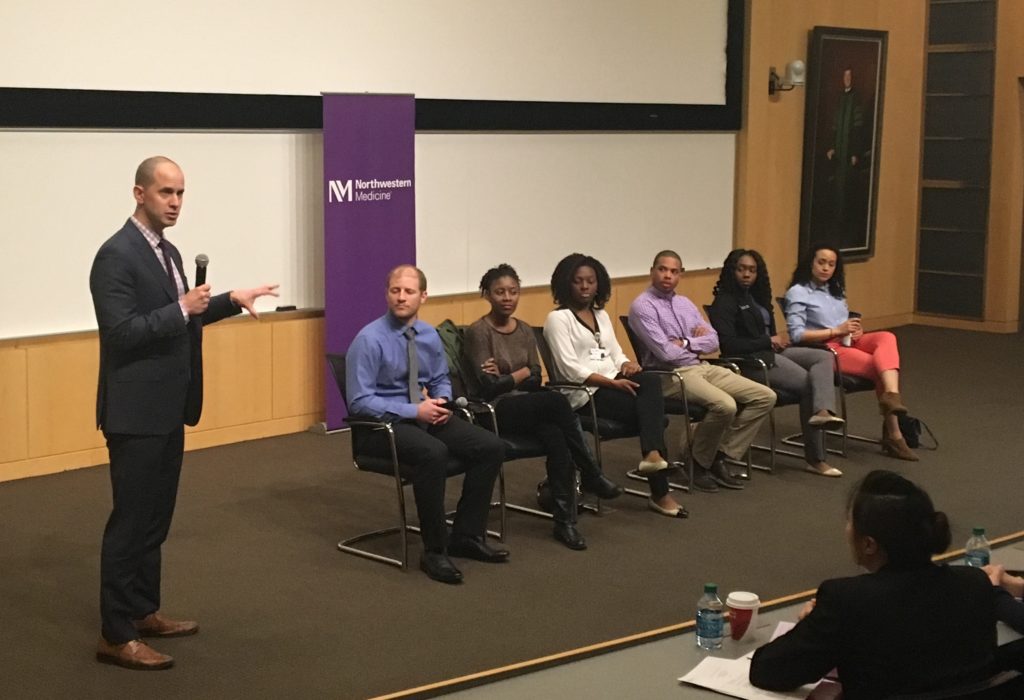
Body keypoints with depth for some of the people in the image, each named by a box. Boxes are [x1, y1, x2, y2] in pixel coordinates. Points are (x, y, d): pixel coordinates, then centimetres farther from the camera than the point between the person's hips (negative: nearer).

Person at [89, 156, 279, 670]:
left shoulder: (166, 250, 12)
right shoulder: (117, 255, -17)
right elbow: (120, 332, -23)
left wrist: (230, 301, 13)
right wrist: (182, 309, -26)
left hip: (167, 409, 9)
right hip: (137, 411, -9)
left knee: (155, 517, 16)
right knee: (130, 521, -4)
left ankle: (144, 611, 27)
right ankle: (116, 635, 4)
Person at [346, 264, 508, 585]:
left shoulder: (429, 335, 5)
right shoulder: (369, 340, -15)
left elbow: (441, 380, 19)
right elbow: (359, 402, -18)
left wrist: (441, 401, -5)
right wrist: (414, 411, -23)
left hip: (424, 415, 7)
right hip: (382, 424, -7)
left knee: (491, 447, -13)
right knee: (433, 453, -37)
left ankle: (467, 536, -1)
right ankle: (434, 551, -23)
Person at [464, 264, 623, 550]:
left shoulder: (525, 331, 13)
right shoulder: (478, 332, -7)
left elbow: (536, 380, 6)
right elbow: (489, 387, -13)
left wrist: (505, 377, -9)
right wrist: (522, 372, -1)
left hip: (529, 407, 5)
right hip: (495, 411, -5)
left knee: (556, 437, -31)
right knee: (556, 400, -33)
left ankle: (564, 520, -31)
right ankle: (591, 475, -19)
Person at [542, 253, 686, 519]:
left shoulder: (601, 315, 22)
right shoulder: (558, 319, -3)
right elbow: (570, 370, -13)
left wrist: (627, 364, -7)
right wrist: (613, 382, -22)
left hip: (614, 384, 7)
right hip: (585, 394, -6)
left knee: (651, 381, -27)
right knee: (651, 408, -24)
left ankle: (652, 454, -36)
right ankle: (659, 492, -24)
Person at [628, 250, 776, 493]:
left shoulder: (684, 303, 17)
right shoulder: (642, 306, -8)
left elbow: (713, 341, 11)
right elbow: (666, 353, -17)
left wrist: (686, 343, -6)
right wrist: (695, 346, -1)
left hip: (704, 368, 9)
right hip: (672, 375, -9)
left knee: (765, 396, -4)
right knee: (725, 406, -33)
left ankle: (720, 457, -1)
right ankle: (698, 463, -8)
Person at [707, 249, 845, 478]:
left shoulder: (756, 296, 21)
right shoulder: (724, 302, -5)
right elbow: (728, 344, -16)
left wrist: (777, 342, -2)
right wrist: (769, 341, -11)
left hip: (772, 352, 9)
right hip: (751, 360, -9)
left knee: (824, 356, -14)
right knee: (809, 384, -20)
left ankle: (823, 411, -39)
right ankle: (815, 458, -24)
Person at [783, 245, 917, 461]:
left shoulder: (836, 290, 24)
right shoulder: (797, 293, 0)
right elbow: (796, 335, -12)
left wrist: (856, 330, 0)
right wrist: (836, 331, -16)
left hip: (847, 342, 6)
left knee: (886, 337, -28)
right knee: (880, 367, -27)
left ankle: (892, 396, -47)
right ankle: (893, 433, -31)